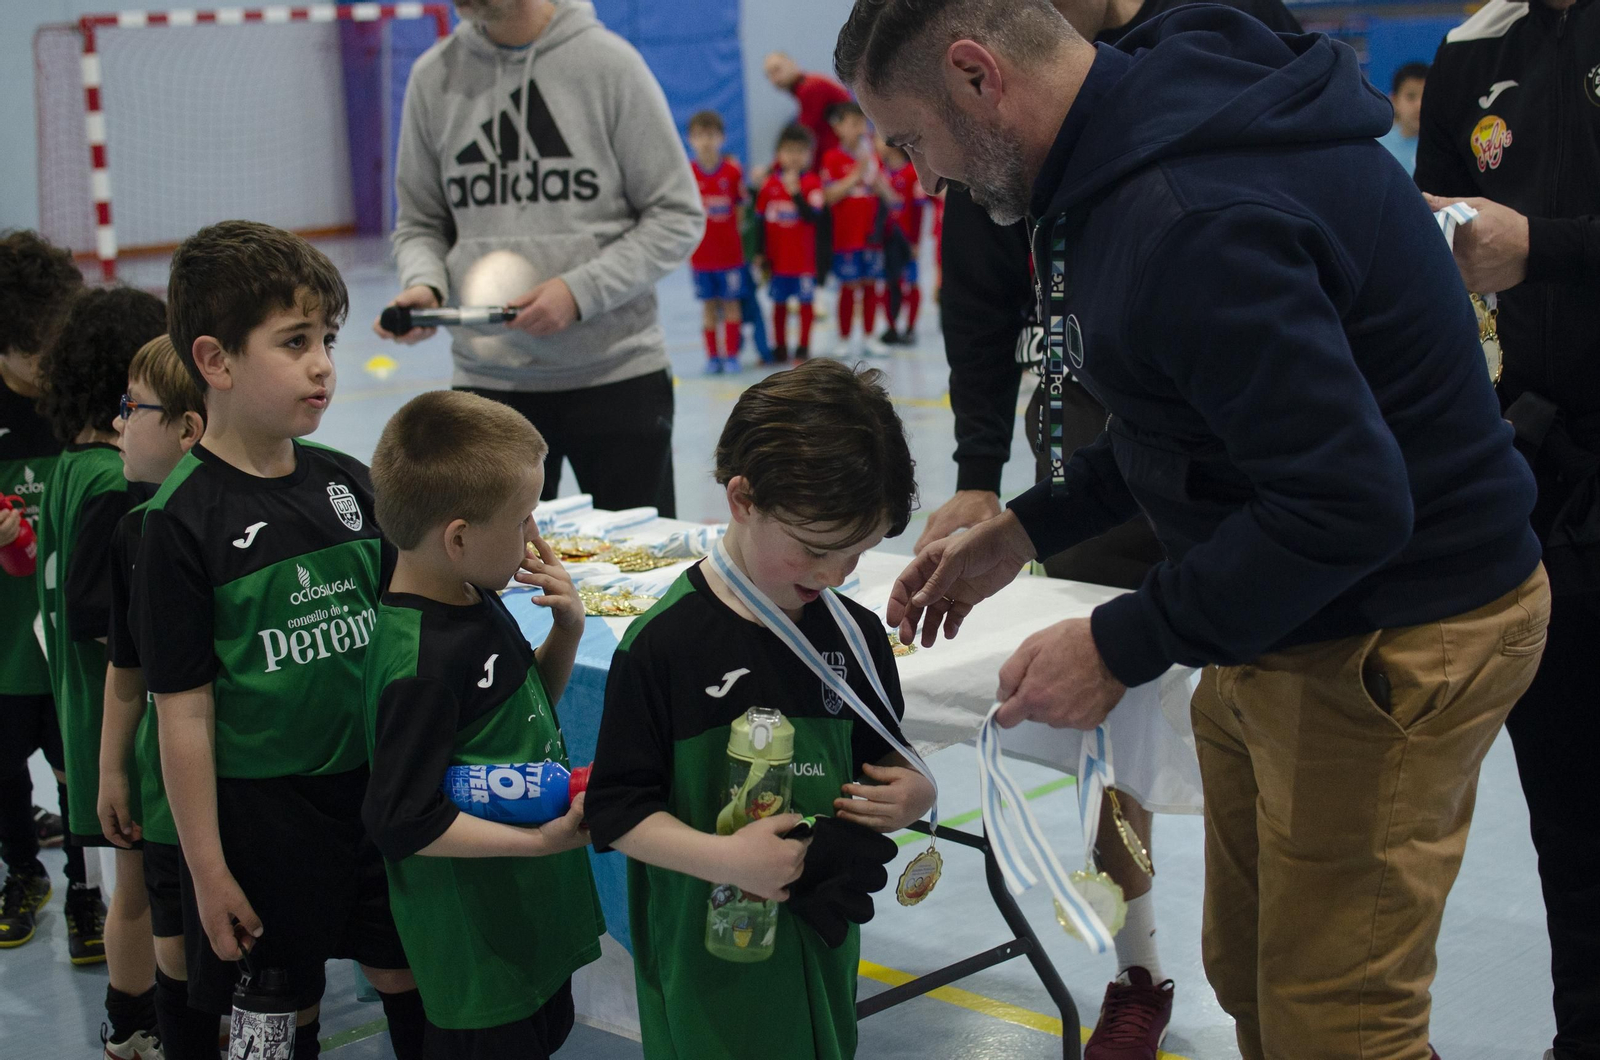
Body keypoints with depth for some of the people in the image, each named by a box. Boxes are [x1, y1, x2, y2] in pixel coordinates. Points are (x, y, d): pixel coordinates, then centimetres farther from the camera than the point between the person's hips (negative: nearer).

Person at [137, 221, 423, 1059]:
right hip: (259, 805, -5)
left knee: (409, 974, 16)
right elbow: (183, 710, -13)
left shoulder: (348, 482, 1)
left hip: (372, 782, 5)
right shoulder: (183, 518, -15)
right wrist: (207, 868, -11)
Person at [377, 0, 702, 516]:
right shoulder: (434, 77, 4)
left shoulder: (608, 62, -5)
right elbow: (420, 222, 12)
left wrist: (581, 291, -16)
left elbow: (678, 217, -4)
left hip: (617, 372, -2)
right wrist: (423, 284, -11)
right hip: (486, 380, 2)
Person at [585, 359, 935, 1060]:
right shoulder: (663, 643, -15)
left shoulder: (856, 635, 1)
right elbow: (618, 813, -14)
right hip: (706, 959, -4)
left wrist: (912, 795, -9)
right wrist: (726, 857, -26)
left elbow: (881, 760, 14)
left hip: (822, 943, 5)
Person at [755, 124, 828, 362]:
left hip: (804, 257, -3)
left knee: (805, 302, 4)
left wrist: (795, 192, -27)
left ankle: (803, 346, 14)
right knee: (779, 303, 10)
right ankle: (780, 347, 21)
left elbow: (813, 215, -19)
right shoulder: (770, 183, 2)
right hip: (777, 257, 3)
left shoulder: (812, 183, -6)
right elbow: (761, 220, 6)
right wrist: (761, 254, 4)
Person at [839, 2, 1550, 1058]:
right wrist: (1024, 529, 11)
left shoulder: (1189, 221, -29)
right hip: (1283, 627, 10)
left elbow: (1345, 506, -30)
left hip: (1389, 641, -10)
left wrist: (1122, 646, -20)